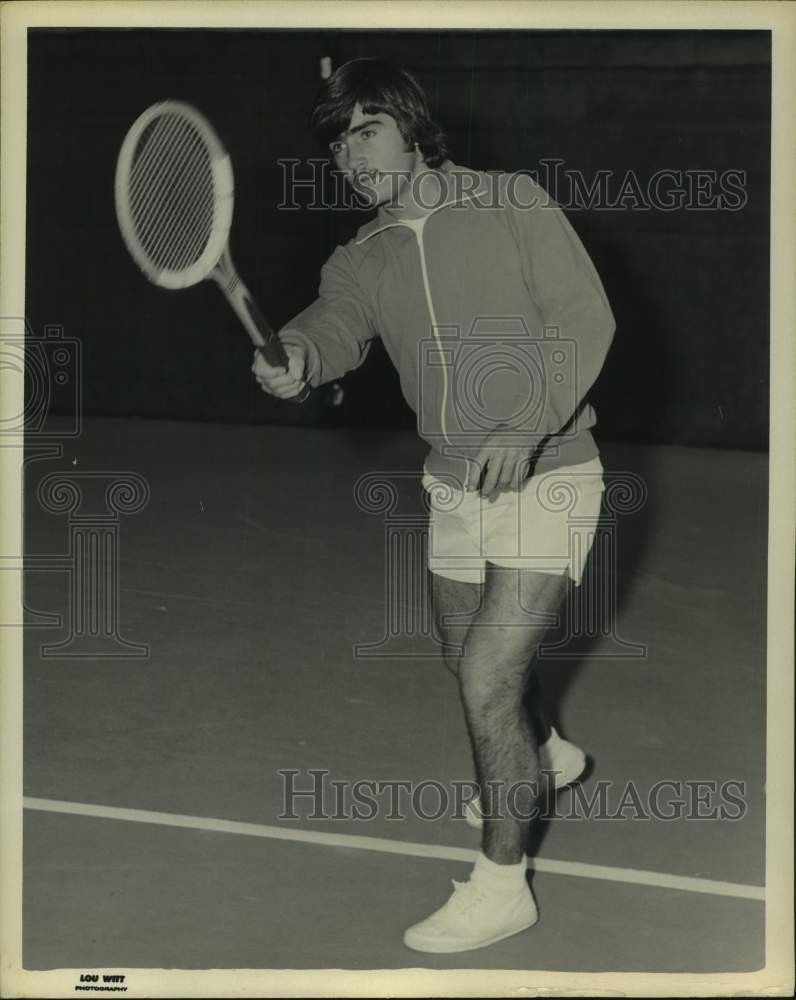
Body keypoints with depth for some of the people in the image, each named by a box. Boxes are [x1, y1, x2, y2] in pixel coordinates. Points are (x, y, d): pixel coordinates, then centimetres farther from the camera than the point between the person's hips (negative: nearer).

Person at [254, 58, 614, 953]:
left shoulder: (512, 204, -9)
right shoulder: (365, 257, 4)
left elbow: (584, 319, -14)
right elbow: (337, 321, -13)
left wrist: (526, 427, -28)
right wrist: (297, 357, -38)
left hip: (544, 482, -6)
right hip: (453, 490, 6)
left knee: (487, 681, -13)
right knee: (472, 664, 23)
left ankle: (500, 885, 2)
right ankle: (546, 756, 55)